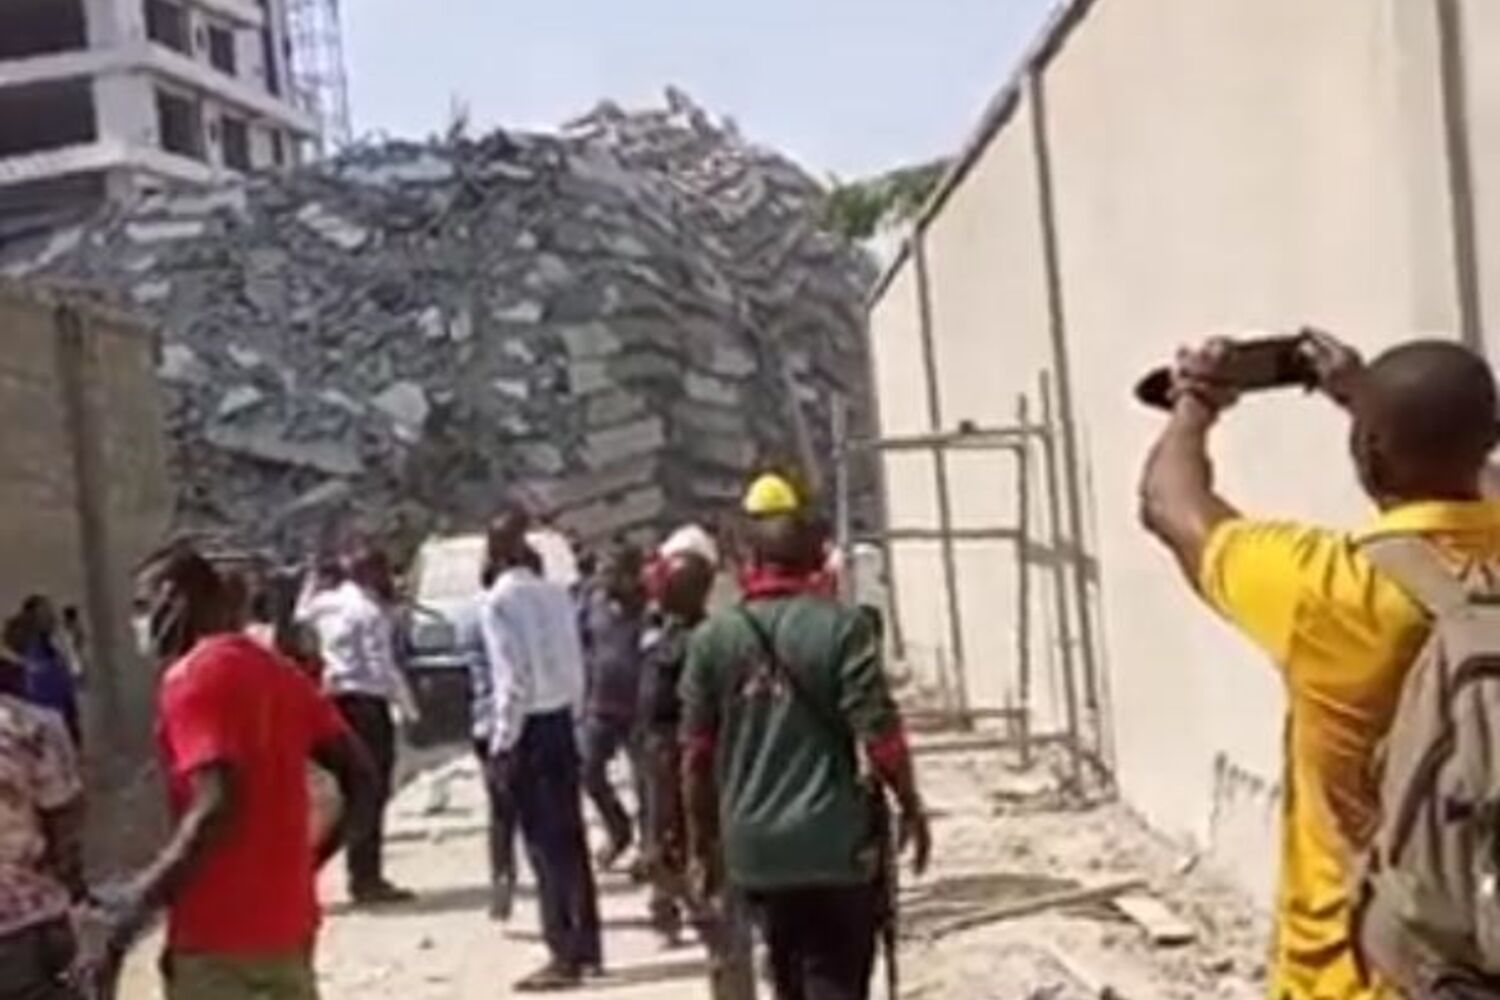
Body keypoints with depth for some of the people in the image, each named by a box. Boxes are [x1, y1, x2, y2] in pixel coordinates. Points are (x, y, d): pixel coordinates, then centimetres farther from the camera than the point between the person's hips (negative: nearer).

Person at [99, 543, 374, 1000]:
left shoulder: (191, 678, -13)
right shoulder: (278, 671, 11)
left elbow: (218, 808, -24)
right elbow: (358, 776, 10)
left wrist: (139, 903, -20)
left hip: (216, 932, -8)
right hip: (286, 921, 8)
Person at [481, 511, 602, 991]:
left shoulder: (500, 601, -12)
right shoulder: (556, 593, 6)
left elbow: (511, 681, -16)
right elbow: (576, 665, 8)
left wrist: (502, 741, -11)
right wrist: (571, 712, 16)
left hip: (528, 727, -6)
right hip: (561, 719, 6)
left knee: (544, 843, -2)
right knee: (570, 836, 13)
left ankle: (564, 956, 0)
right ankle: (587, 947, 20)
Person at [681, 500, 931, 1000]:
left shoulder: (711, 638, 2)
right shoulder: (841, 626, -8)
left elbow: (696, 754, 3)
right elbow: (880, 735, -12)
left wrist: (703, 844, 13)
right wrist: (911, 808, 3)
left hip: (755, 848, 4)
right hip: (836, 844, -3)